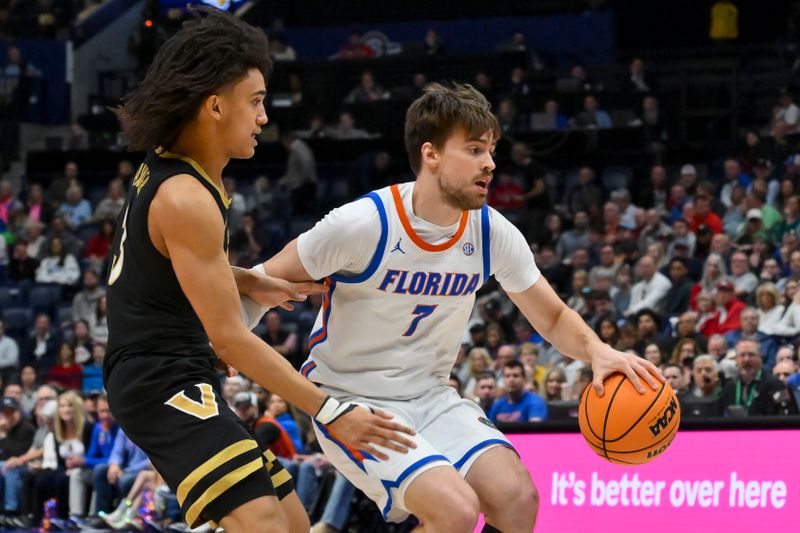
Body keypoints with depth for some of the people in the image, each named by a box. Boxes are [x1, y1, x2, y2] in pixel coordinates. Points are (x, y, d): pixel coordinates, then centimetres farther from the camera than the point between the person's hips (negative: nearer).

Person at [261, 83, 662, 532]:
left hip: (432, 398, 6)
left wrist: (597, 350, -15)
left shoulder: (492, 232, -4)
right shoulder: (364, 224, -20)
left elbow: (554, 318, 5)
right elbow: (261, 286, -9)